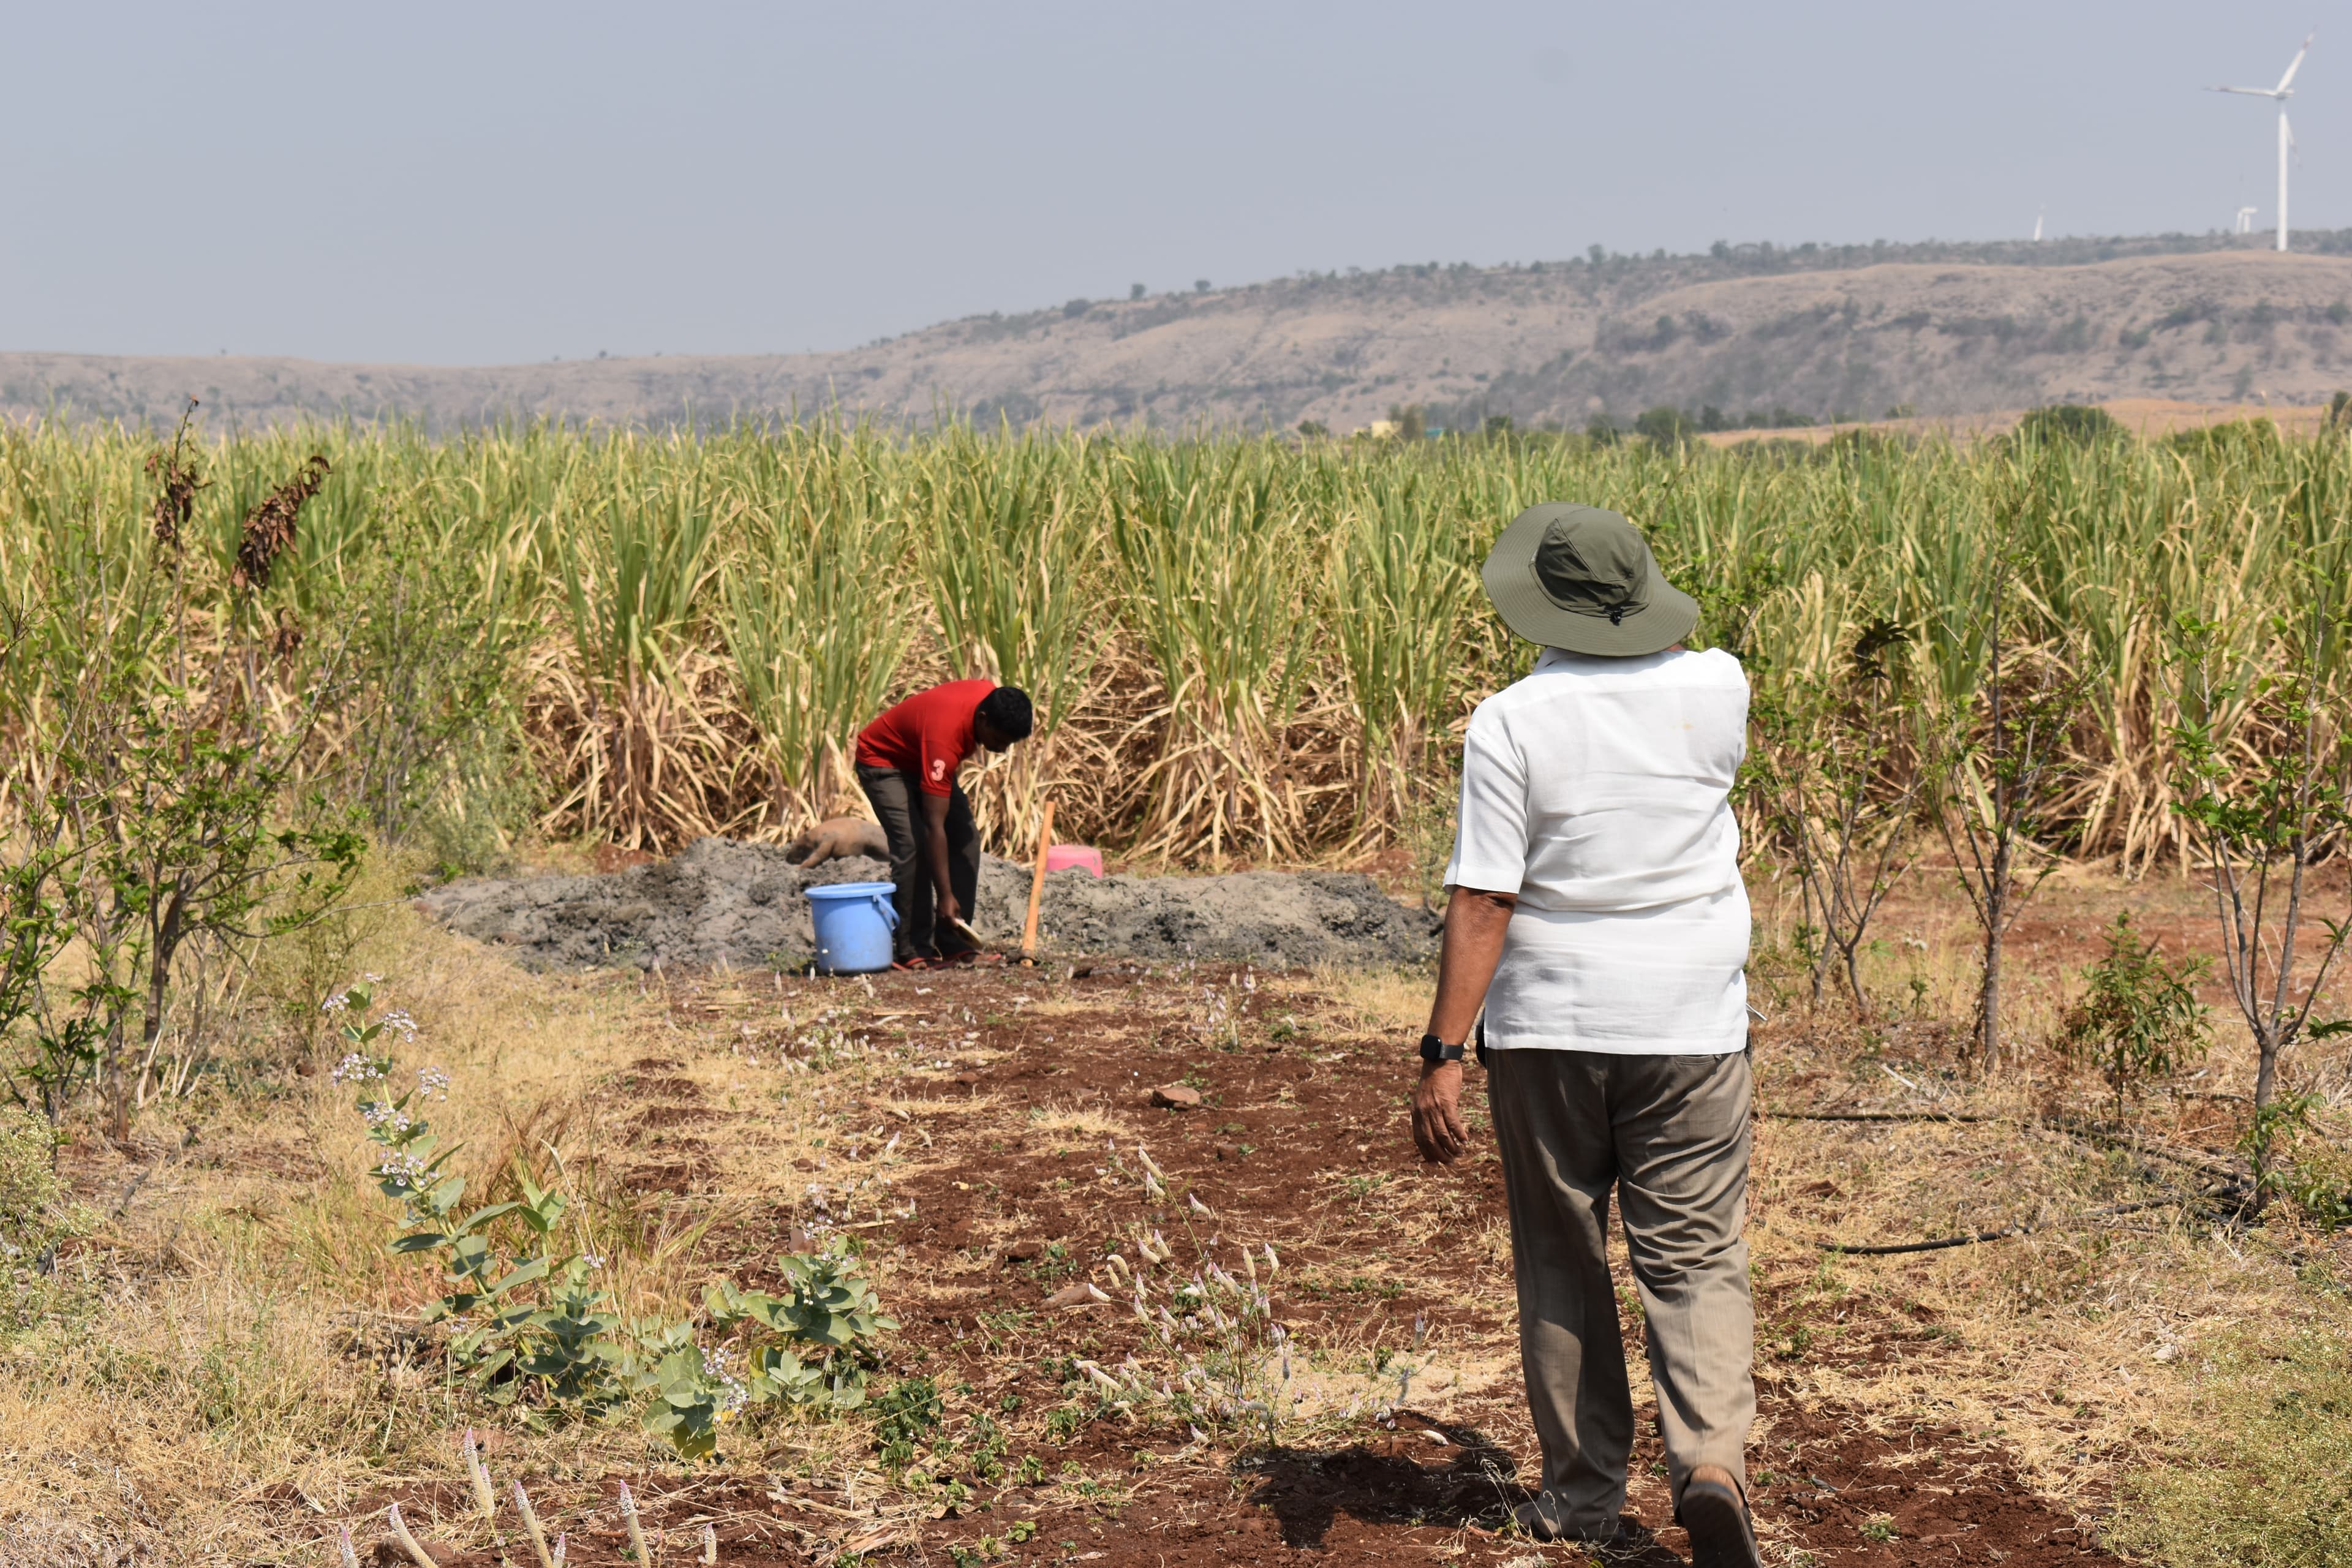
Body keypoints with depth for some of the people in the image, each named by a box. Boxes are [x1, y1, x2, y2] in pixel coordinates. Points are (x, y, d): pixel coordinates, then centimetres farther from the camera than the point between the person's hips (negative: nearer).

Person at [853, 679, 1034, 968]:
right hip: (883, 762, -8)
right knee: (913, 845, -23)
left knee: (966, 840, -3)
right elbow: (935, 826, -39)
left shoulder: (991, 695, -22)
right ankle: (912, 949, -17)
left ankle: (954, 942, 1)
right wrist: (945, 896, -39)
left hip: (924, 761, 8)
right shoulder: (944, 739, -41)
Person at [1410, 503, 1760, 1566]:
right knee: (1695, 1259, 5)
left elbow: (1482, 901, -14)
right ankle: (1710, 1457, -16)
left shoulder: (1510, 723, -11)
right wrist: (1636, 627, 32)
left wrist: (1442, 1055, -12)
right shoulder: (1716, 688, -3)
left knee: (1562, 1263, 12)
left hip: (1548, 1029, -1)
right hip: (1690, 1028, 1)